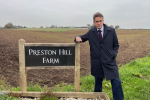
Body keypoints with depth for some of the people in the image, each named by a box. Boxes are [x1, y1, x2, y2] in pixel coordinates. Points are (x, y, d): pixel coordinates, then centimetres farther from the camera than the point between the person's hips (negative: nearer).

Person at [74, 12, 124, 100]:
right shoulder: (91, 32, 5)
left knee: (116, 82, -8)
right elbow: (82, 38, 15)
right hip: (97, 63, 1)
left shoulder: (111, 31, 3)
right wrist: (78, 38, -10)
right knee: (98, 83, 14)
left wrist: (114, 54, -6)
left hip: (109, 61, -1)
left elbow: (116, 45, 11)